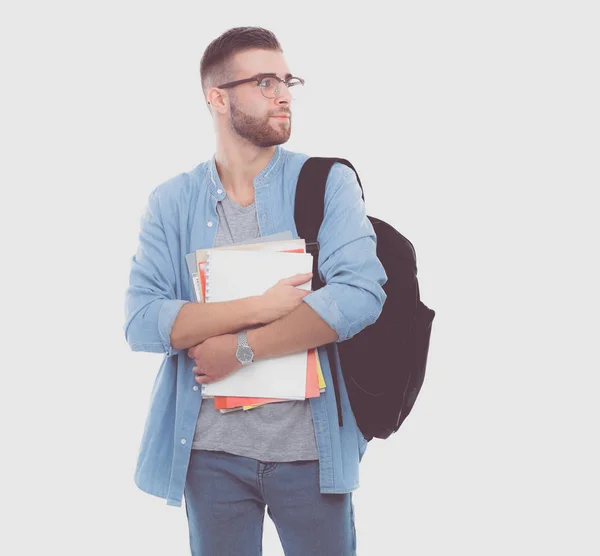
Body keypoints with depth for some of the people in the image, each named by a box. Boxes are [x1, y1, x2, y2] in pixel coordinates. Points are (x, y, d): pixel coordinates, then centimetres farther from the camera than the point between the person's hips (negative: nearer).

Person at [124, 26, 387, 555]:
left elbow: (361, 294, -17)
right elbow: (142, 321, -10)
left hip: (311, 448, -1)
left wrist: (240, 348, -15)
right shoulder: (172, 203, 1)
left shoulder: (328, 183, -3)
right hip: (211, 453, 1)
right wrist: (263, 307, -18)